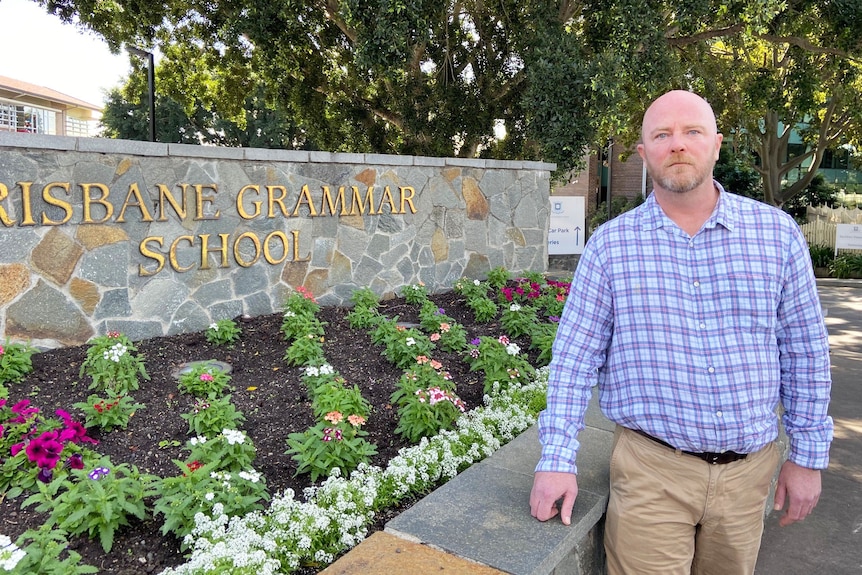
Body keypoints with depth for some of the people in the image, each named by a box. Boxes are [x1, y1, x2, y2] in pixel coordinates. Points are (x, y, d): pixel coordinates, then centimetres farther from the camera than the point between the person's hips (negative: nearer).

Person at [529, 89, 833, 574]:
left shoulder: (776, 232, -1)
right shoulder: (611, 244, -4)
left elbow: (804, 349, 5)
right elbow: (576, 356, -4)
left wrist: (808, 456, 6)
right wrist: (558, 459, -8)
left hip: (748, 470, 3)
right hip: (651, 469, -2)